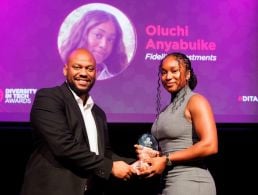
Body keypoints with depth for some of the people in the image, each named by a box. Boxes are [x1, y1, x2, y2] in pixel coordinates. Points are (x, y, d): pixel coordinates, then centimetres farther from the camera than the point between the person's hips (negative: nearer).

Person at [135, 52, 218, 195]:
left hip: (190, 183, -7)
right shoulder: (169, 109, 16)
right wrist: (152, 155, 2)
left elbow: (210, 146, -18)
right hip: (169, 183, 7)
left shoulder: (195, 101, -7)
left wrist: (166, 160, -14)